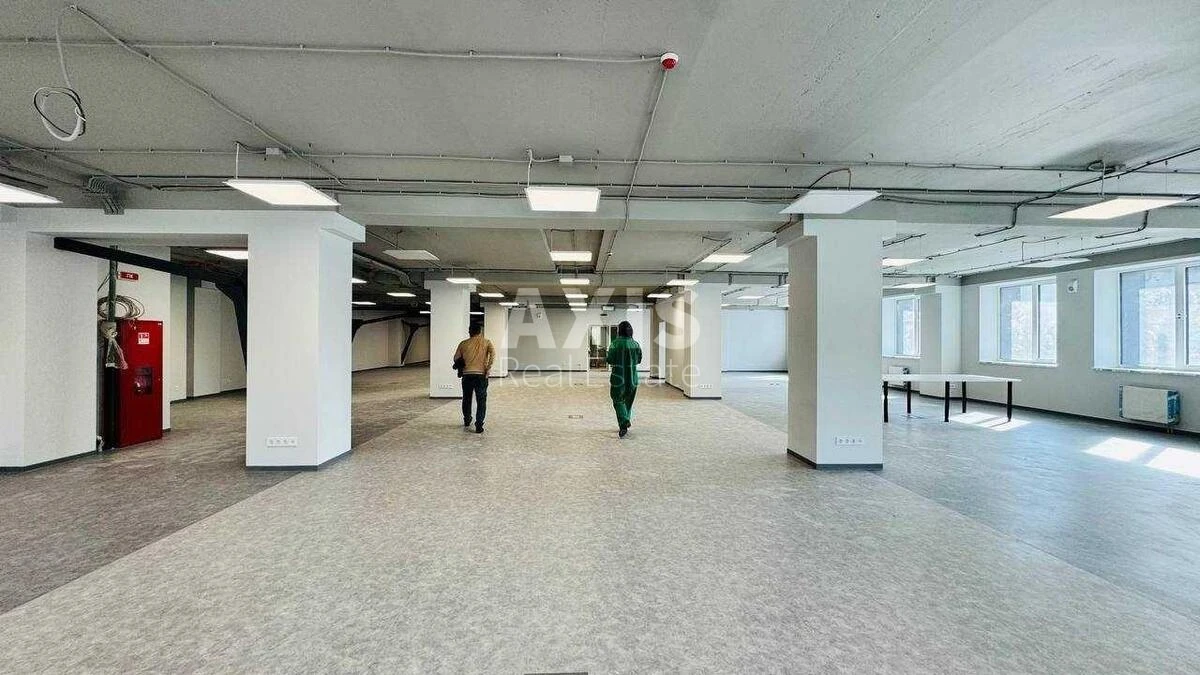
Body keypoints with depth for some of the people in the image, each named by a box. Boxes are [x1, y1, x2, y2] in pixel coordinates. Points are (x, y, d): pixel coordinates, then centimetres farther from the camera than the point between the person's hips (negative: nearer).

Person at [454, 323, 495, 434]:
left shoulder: (463, 343, 5)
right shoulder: (486, 342, 3)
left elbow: (456, 359, 7)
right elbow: (493, 353, -14)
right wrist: (488, 368, -10)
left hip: (467, 374, 2)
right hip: (481, 374, -2)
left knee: (466, 399, 20)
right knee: (481, 401, 2)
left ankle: (466, 421, 36)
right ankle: (479, 426, -5)